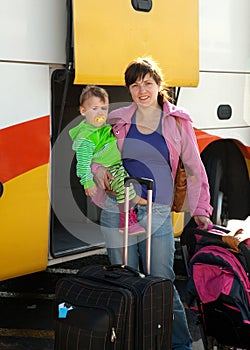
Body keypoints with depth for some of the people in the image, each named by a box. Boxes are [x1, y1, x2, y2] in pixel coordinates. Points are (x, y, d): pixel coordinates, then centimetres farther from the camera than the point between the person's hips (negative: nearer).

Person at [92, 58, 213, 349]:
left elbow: (194, 169, 11)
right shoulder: (118, 119, 7)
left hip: (157, 213, -2)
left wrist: (200, 210, 8)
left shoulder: (177, 121, 4)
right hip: (117, 210, 2)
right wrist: (97, 168, -1)